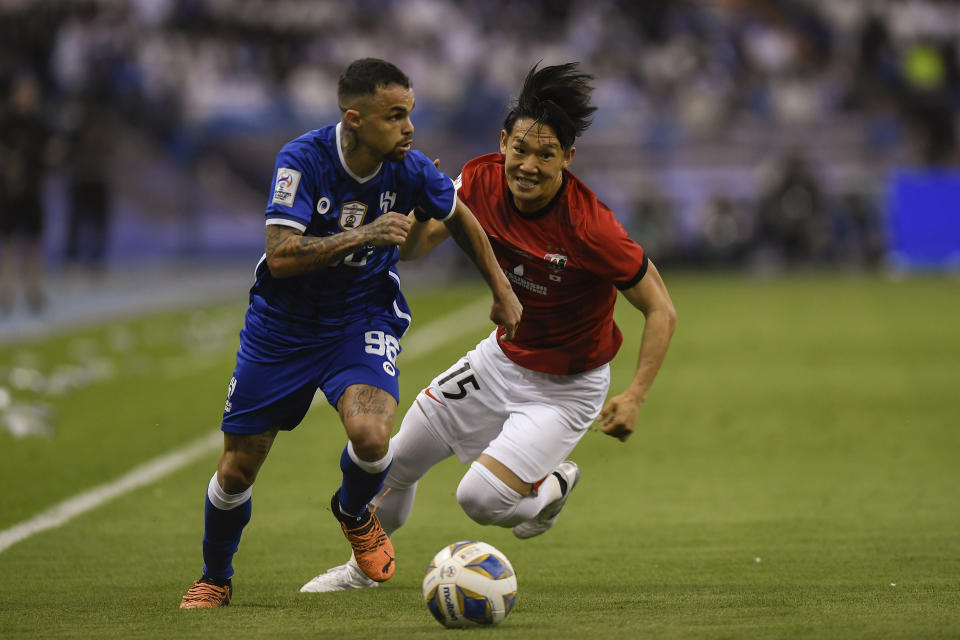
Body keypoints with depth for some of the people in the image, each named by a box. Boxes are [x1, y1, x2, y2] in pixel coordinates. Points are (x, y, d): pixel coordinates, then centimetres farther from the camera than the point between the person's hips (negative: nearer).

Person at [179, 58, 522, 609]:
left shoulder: (409, 169, -13)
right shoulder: (302, 160, -23)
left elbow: (458, 217, 9)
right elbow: (281, 256, -30)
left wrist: (502, 290, 14)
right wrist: (364, 235, -37)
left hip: (363, 320, 1)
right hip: (283, 328, -1)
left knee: (370, 435, -28)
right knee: (238, 468, 4)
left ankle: (354, 513, 9)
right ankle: (215, 579, 33)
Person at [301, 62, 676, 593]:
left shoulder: (589, 228, -32)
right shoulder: (483, 180, -16)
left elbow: (661, 311, -23)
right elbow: (413, 247, -5)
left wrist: (635, 396, -33)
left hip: (566, 386, -6)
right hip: (501, 357, 6)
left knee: (479, 498, -19)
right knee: (395, 461, 12)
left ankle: (550, 489, 17)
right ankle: (363, 568, 41)